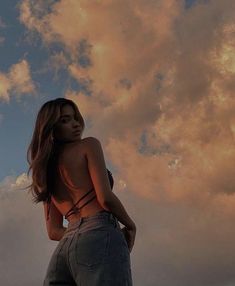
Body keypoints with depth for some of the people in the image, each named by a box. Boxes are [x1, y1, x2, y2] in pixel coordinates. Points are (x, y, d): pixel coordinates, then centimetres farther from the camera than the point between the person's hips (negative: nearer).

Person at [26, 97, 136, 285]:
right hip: (99, 238, -8)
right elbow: (105, 198, -6)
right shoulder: (89, 145, 8)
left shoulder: (47, 172, 28)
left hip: (64, 249, 8)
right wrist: (130, 226, 9)